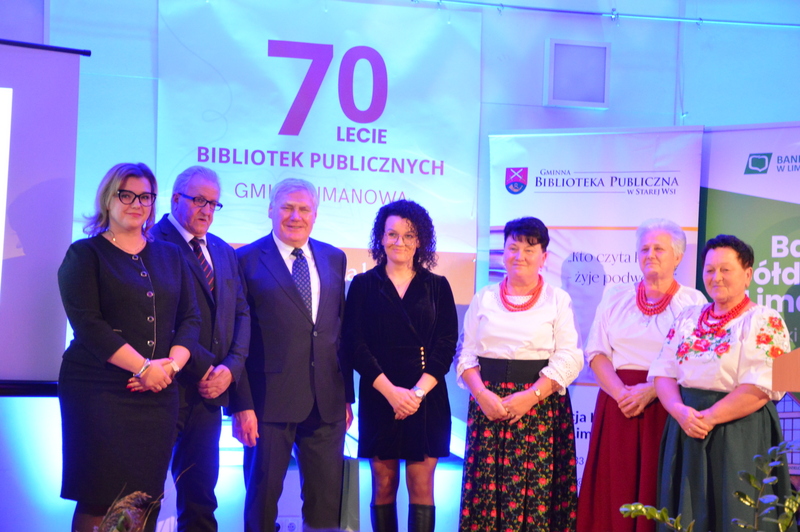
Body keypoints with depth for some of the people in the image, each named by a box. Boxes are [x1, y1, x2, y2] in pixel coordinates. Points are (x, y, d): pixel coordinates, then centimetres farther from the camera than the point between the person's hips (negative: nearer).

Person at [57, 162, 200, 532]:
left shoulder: (170, 256, 16)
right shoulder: (85, 254, 3)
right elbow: (87, 322, -8)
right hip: (99, 390, -4)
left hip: (157, 391, 4)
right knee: (99, 501, -7)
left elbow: (190, 319, 12)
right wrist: (143, 367, -13)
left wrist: (171, 364, -7)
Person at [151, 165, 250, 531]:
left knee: (200, 491, 10)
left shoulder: (223, 252, 16)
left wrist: (230, 367, -4)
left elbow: (241, 313, 12)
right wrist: (202, 369, -14)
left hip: (209, 389, 7)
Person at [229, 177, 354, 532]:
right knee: (263, 496, 7)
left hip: (327, 404, 4)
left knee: (327, 501, 8)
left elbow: (341, 329, 13)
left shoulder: (334, 259, 12)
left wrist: (346, 394, 10)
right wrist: (241, 405, -12)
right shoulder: (248, 260, -2)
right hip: (270, 402, -4)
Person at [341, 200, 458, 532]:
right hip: (379, 398, 0)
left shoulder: (437, 287, 7)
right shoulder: (363, 285, 5)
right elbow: (354, 343, -3)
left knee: (421, 488, -1)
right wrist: (390, 390, -14)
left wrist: (417, 392, -13)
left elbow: (446, 344, 1)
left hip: (426, 399, 0)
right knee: (383, 486, 3)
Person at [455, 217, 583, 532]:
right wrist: (482, 394, -11)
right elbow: (466, 355, 7)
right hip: (488, 403, 2)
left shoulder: (558, 300, 4)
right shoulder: (484, 298, 11)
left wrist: (530, 396, -15)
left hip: (541, 407, -2)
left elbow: (569, 359, -4)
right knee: (487, 485, -1)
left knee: (536, 488, -6)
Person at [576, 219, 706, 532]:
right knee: (614, 491, 1)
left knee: (656, 492, -3)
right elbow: (596, 353, 6)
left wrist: (649, 390, -17)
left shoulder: (693, 302, 2)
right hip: (617, 407, 3)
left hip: (664, 408, -3)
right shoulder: (616, 298, 13)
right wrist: (620, 392, -11)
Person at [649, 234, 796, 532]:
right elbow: (663, 374, 7)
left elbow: (758, 389, -15)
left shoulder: (765, 323, -5)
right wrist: (681, 412, -12)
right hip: (685, 434, 5)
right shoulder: (688, 319, 12)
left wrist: (707, 418, -17)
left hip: (739, 436, -5)